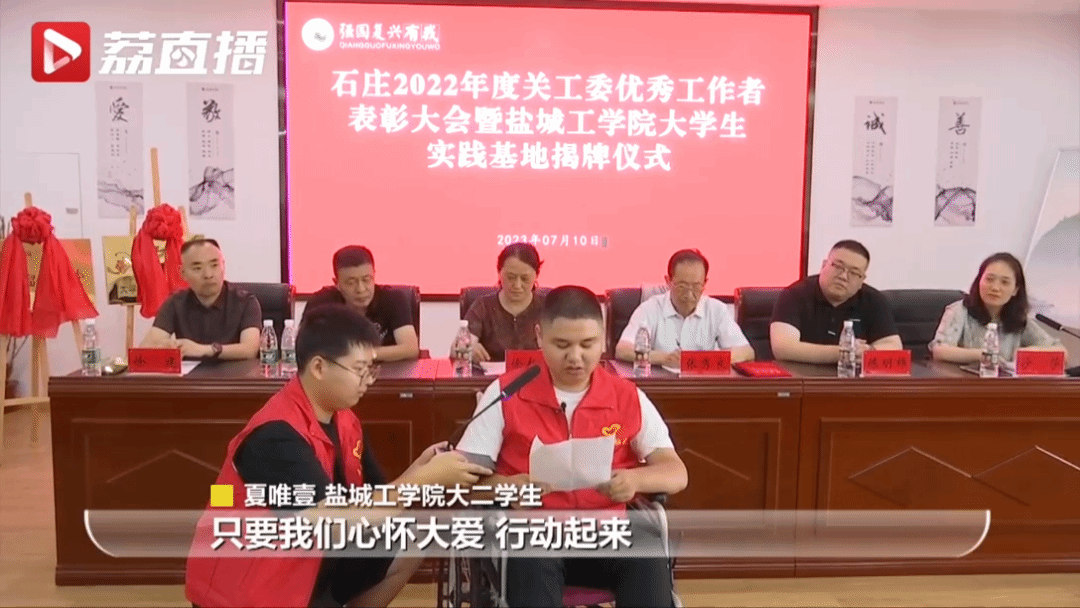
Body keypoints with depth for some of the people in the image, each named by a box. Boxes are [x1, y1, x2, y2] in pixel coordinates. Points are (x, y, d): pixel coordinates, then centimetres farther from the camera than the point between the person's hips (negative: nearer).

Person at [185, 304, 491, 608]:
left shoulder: (343, 420, -1)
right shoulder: (276, 436, -27)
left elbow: (369, 505, 0)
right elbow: (340, 523, -32)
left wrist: (418, 469, -15)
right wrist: (425, 479, -28)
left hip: (304, 560, 9)